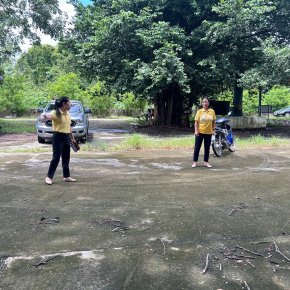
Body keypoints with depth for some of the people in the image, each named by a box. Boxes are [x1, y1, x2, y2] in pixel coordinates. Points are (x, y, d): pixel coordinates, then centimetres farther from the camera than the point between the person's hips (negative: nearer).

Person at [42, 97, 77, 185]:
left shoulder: (68, 113, 11)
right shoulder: (55, 112, -12)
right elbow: (48, 115, -32)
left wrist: (72, 137, 23)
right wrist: (45, 116, -56)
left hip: (66, 137, 7)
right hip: (58, 137, -7)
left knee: (66, 158, 12)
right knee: (56, 157, -6)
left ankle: (66, 176, 21)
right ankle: (49, 177, 4)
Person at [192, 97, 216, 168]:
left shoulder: (212, 111, 2)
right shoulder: (199, 111, -4)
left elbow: (213, 122, 9)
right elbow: (196, 122, -4)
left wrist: (213, 130, 4)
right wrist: (196, 131, -13)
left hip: (208, 132, 2)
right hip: (200, 132, -2)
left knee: (207, 148, 9)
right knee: (197, 147, 2)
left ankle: (206, 162, 19)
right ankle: (195, 162, 10)